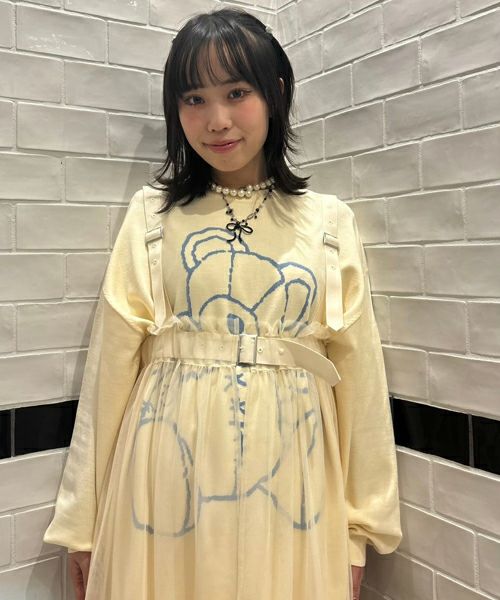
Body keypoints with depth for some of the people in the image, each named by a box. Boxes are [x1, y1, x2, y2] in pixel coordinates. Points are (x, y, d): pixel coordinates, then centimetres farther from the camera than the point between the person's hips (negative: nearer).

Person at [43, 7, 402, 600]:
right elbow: (111, 362, 1)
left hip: (290, 484, 1)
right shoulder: (151, 213, 1)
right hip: (169, 479, 0)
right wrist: (83, 520, 3)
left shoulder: (330, 222, 2)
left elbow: (359, 372, 3)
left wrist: (360, 526, 4)